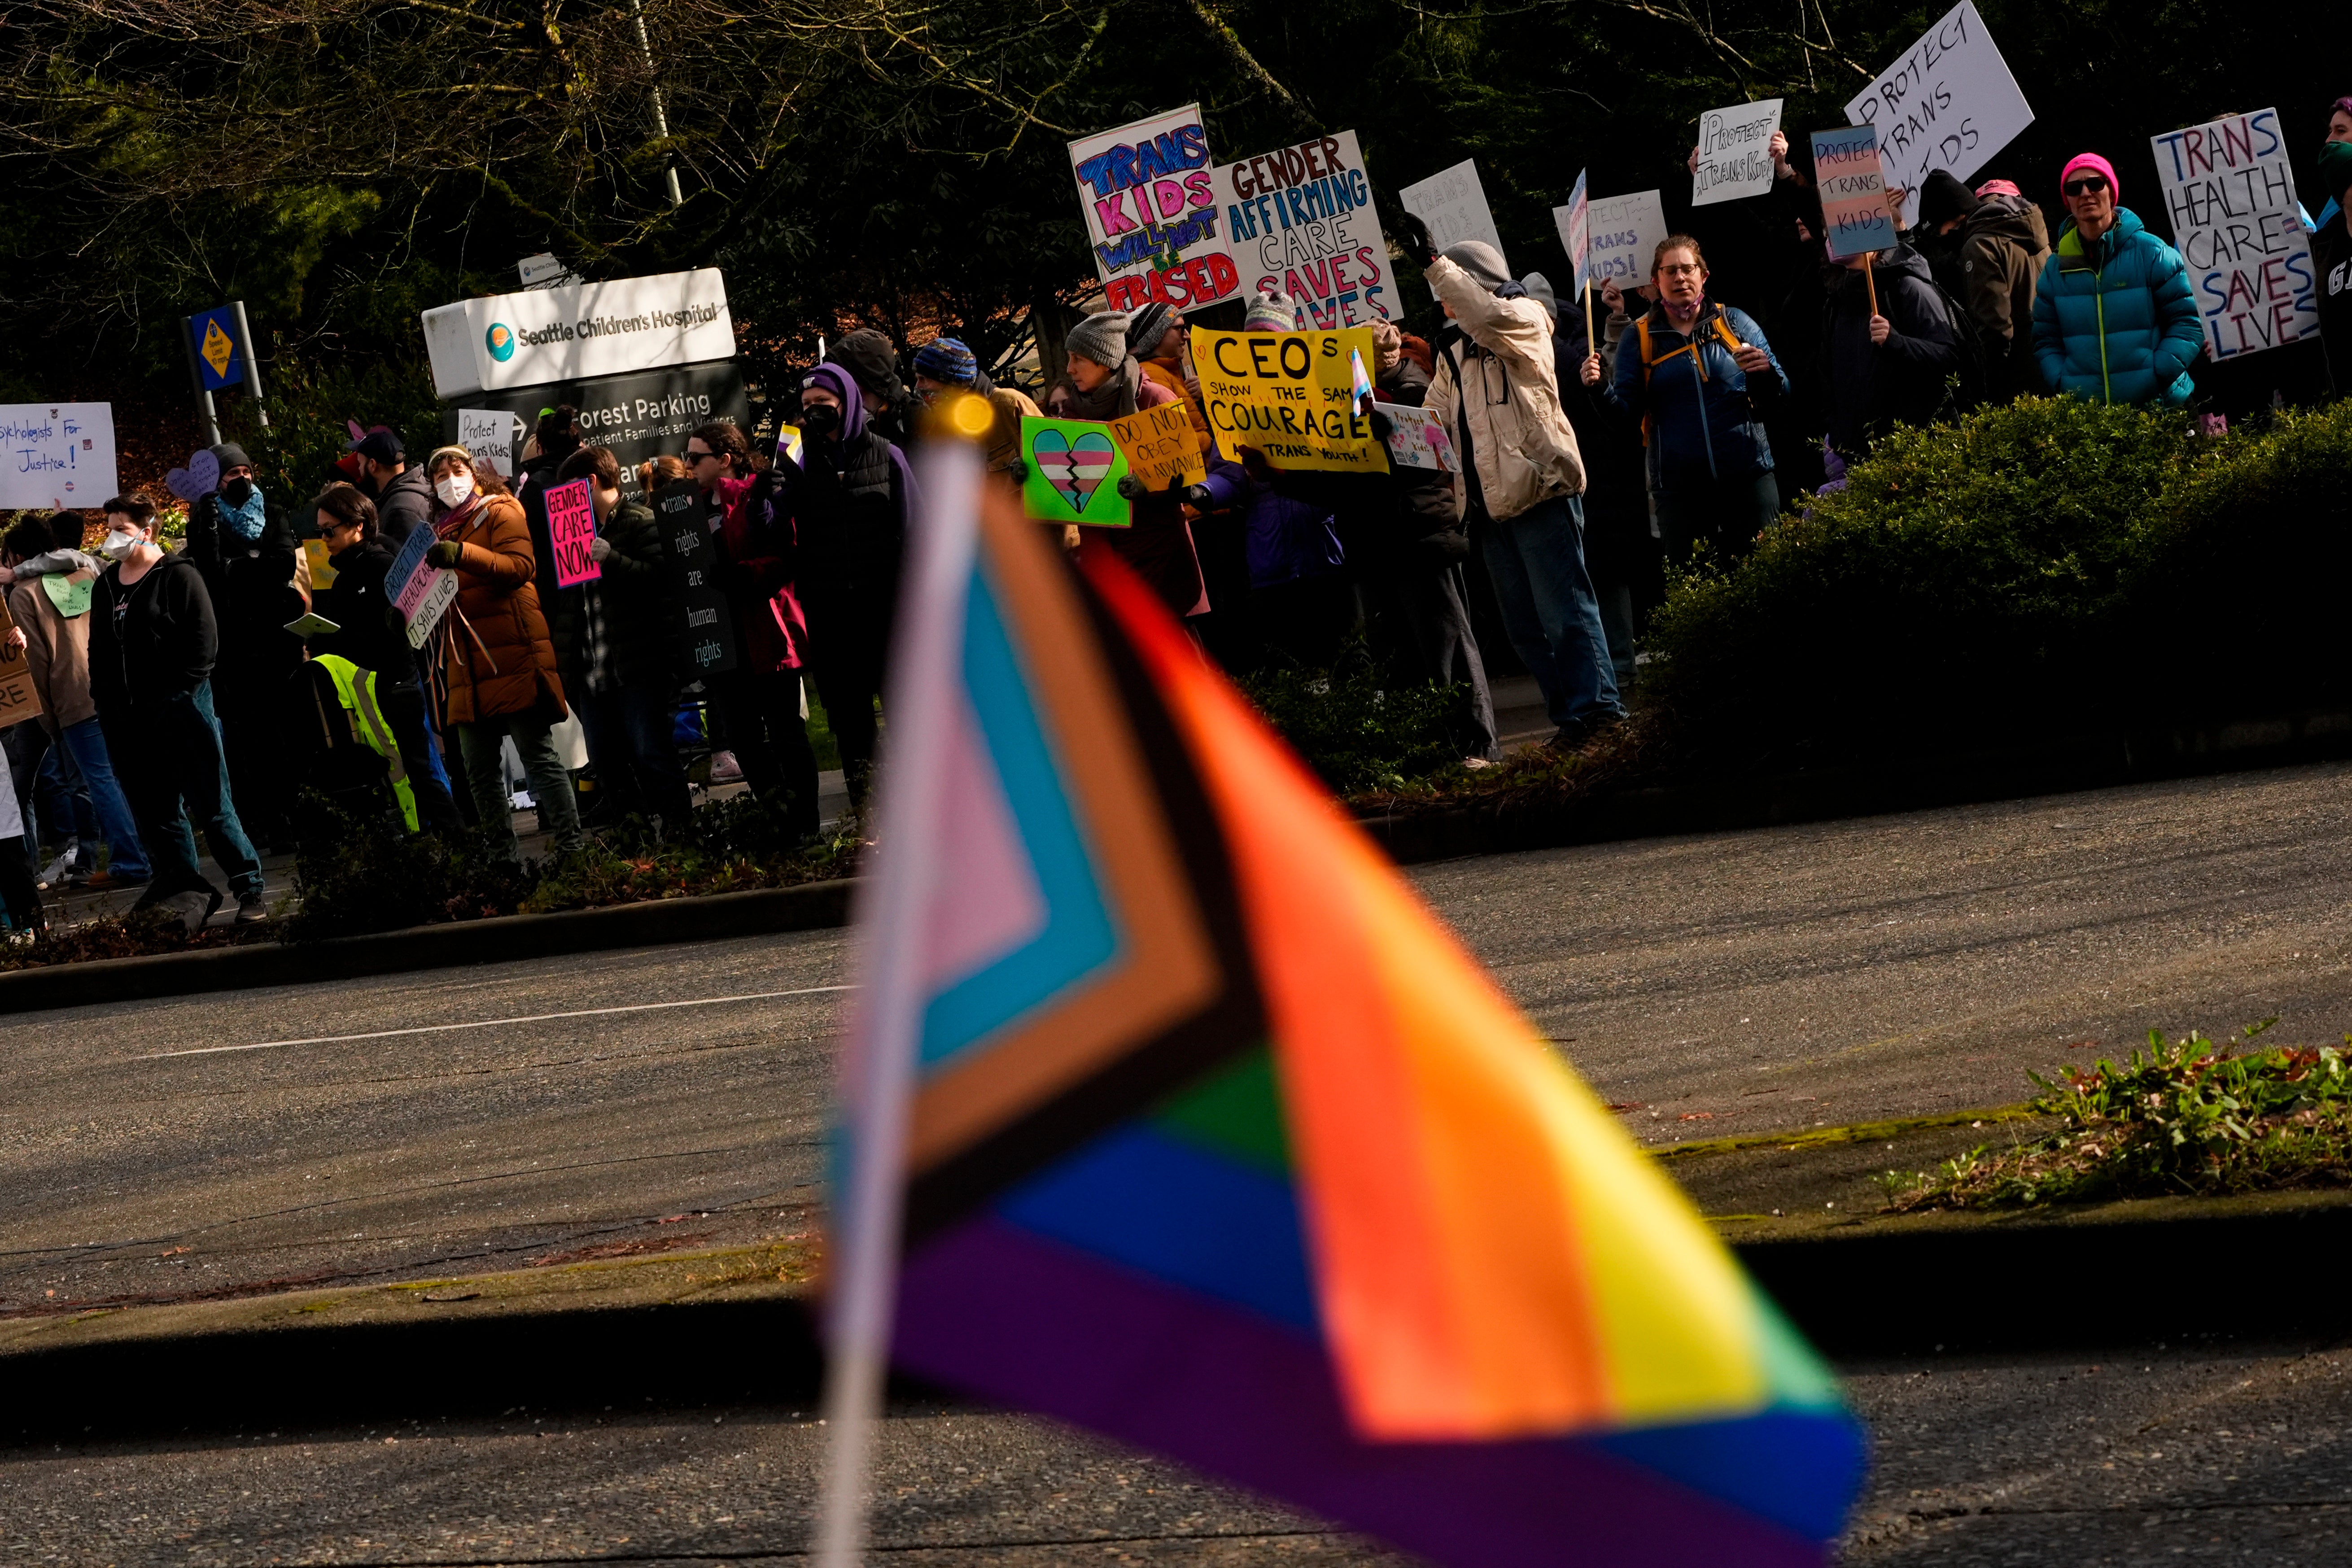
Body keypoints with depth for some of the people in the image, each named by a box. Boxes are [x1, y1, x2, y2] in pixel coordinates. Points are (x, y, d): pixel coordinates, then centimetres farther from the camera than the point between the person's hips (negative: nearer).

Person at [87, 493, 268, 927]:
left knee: (211, 806, -6)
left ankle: (250, 890, -1)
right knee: (154, 811, 6)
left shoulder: (178, 576, -5)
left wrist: (179, 693, -13)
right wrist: (102, 697, 9)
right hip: (126, 720, 7)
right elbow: (98, 649, 22)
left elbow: (204, 642, -9)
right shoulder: (106, 585, 16)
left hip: (180, 708, -7)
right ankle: (186, 889, 12)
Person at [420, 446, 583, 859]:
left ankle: (571, 845, -10)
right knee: (477, 764, 3)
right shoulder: (441, 532, 23)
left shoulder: (500, 513, 3)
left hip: (512, 655, -7)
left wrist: (462, 554, -25)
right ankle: (506, 856, 7)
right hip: (468, 666, 7)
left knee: (537, 753, -10)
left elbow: (521, 566, -14)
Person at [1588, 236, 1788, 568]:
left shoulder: (1735, 323, 6)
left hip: (1748, 475, 0)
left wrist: (1767, 374, -17)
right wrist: (1601, 389, -20)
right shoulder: (1641, 338, 7)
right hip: (1679, 487, 0)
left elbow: (1776, 398, 6)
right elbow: (1627, 409, 0)